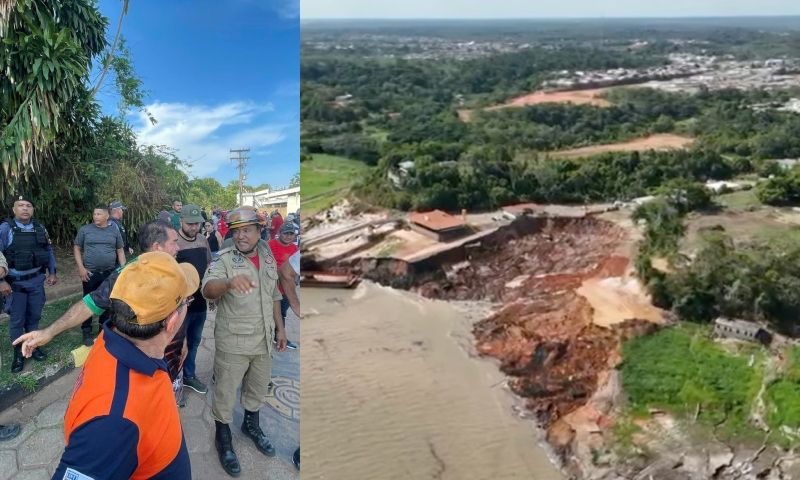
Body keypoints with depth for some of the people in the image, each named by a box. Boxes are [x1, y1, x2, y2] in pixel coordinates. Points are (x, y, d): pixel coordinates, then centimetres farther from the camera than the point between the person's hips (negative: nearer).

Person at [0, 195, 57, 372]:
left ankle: (33, 346, 30)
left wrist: (52, 272, 8)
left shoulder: (40, 228, 3)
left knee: (34, 316, 14)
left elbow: (49, 250, 14)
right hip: (15, 283, -3)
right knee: (17, 320, 4)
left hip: (37, 281, 3)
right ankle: (18, 353, 17)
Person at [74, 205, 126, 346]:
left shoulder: (114, 231, 4)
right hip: (90, 273, -2)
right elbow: (77, 248, 3)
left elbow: (120, 251, 8)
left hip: (110, 273, 2)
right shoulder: (85, 230, -1)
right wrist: (81, 267, -7)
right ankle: (86, 332, 16)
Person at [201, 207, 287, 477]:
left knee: (258, 388, 21)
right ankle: (223, 438, 29)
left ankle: (251, 425, 45)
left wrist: (280, 328, 11)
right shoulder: (224, 260, -15)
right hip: (233, 341, -5)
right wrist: (229, 282, -54)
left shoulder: (269, 258, 2)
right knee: (226, 392, 8)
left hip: (263, 339, 5)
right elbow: (208, 289, -33)